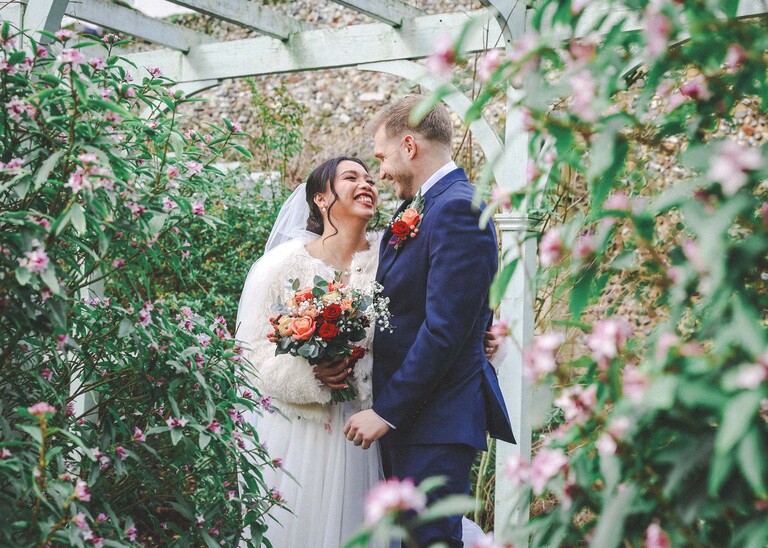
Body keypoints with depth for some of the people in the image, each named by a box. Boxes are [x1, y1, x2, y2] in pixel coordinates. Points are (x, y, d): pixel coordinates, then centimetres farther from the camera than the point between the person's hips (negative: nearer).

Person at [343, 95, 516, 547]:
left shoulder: (458, 209, -17)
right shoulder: (414, 210, 12)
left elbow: (444, 330, -22)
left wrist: (387, 412, -17)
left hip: (436, 422, -9)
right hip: (402, 412, 9)